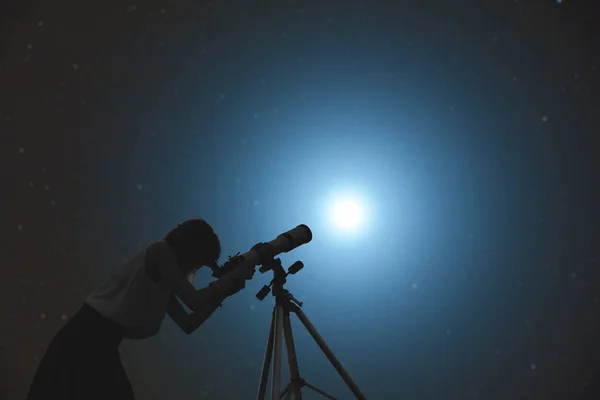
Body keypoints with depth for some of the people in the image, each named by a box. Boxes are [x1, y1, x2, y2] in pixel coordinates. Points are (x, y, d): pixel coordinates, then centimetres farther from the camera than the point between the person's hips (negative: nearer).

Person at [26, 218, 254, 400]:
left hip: (100, 344, 9)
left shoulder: (162, 280, 15)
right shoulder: (160, 252, -10)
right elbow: (196, 301, -16)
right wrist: (235, 274, -5)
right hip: (87, 340, -9)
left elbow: (188, 324, 14)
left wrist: (222, 293, 10)